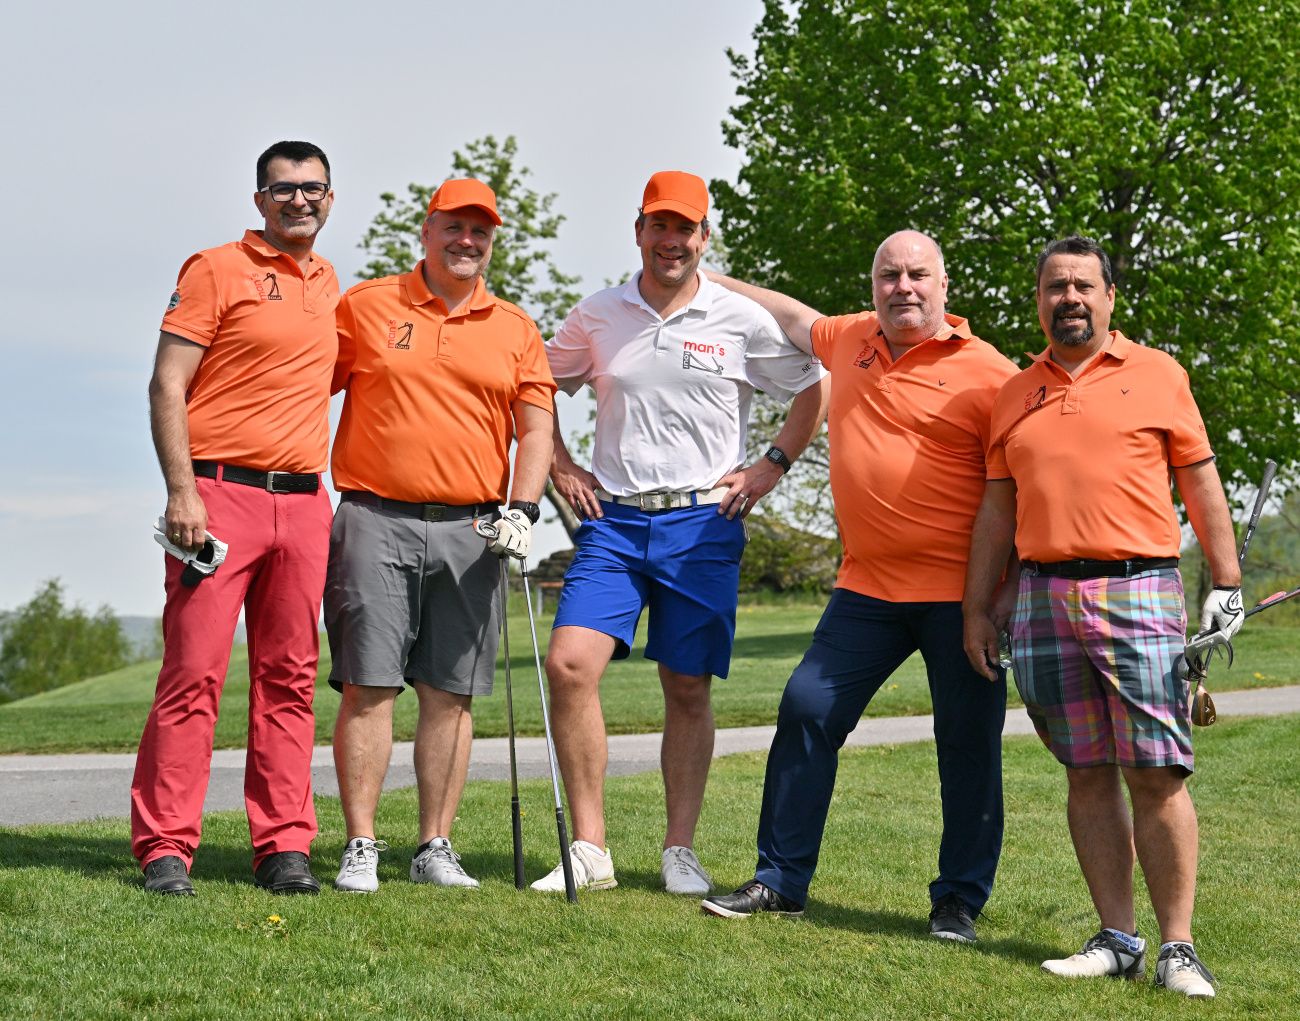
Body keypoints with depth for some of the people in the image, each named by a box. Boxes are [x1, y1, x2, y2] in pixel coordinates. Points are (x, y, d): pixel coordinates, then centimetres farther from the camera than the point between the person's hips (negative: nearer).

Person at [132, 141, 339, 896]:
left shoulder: (328, 282, 18)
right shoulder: (217, 270, 0)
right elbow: (168, 386, -6)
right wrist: (182, 491, -15)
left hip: (303, 501, 6)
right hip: (220, 493, -5)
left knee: (289, 677, 5)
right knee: (195, 671, -7)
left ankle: (285, 848, 9)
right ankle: (166, 850, -3)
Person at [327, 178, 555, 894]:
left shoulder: (516, 330, 13)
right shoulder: (363, 306, 8)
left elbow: (536, 431, 8)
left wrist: (521, 510, -6)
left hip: (471, 532, 2)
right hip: (375, 521, -2)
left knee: (450, 694, 3)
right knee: (368, 687, -6)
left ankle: (436, 847, 10)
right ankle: (360, 848, 0)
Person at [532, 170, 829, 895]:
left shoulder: (743, 320, 2)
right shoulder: (597, 318, 7)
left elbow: (814, 389, 12)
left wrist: (772, 468, 4)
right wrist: (561, 465, 10)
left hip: (703, 523, -1)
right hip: (613, 518, 1)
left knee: (689, 689, 3)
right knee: (570, 663, -15)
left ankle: (681, 852, 14)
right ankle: (590, 850, -7)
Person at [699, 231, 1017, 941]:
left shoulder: (986, 374, -7)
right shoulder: (849, 340, 11)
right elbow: (791, 315, 32)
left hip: (959, 591, -5)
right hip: (868, 588, 5)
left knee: (968, 744, 1)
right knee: (808, 709, 1)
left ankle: (959, 901, 13)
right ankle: (781, 881, 10)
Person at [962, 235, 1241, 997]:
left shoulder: (1158, 375, 7)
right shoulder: (1014, 395, 16)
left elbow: (1201, 483, 7)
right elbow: (998, 508, 16)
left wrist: (1227, 585, 1)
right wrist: (978, 607, 11)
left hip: (1140, 591, -3)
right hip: (1045, 598, 3)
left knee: (1157, 775, -7)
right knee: (1088, 775, 5)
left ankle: (1178, 947, -1)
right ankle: (1119, 941, 11)